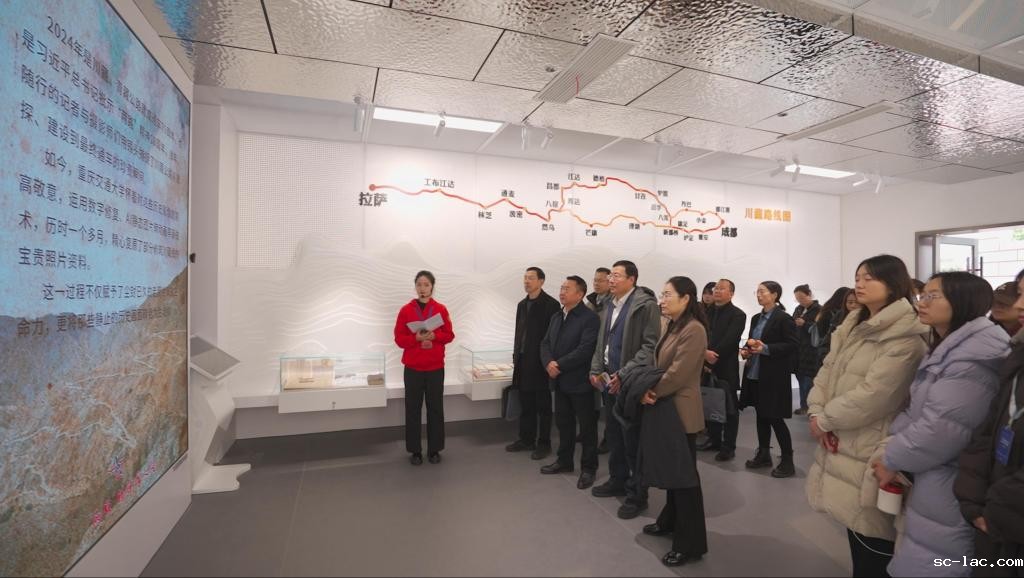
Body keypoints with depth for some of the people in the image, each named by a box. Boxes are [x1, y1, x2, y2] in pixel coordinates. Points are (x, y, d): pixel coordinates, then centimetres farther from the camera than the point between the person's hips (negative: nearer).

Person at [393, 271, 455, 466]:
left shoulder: (441, 309, 1)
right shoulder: (406, 310, -1)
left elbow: (449, 335, 3)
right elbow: (399, 339, -1)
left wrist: (434, 336, -15)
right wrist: (417, 338, -18)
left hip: (436, 368, 1)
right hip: (413, 368, 0)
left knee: (435, 408, 6)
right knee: (413, 409, 5)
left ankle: (434, 449, 20)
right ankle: (415, 451, 18)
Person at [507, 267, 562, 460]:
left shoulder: (551, 304, -10)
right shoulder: (522, 304, 13)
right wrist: (516, 354, 12)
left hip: (540, 361, -7)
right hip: (523, 360, 7)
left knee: (543, 406, 6)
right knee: (526, 405, 14)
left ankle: (544, 443, 17)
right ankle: (526, 440, 26)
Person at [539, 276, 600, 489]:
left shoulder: (590, 318, -13)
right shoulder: (556, 317, 13)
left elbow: (585, 349, -22)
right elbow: (545, 343, 9)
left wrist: (560, 365, -19)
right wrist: (548, 363, -11)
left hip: (580, 381, -7)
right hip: (560, 381, 7)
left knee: (587, 426, 6)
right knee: (563, 423, 18)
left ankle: (588, 467, 20)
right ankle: (564, 460, 34)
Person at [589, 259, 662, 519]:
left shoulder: (646, 305, -13)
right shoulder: (609, 306, 10)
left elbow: (651, 347, -17)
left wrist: (625, 374, -20)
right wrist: (596, 370, 7)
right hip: (610, 381, 7)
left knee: (633, 440, 3)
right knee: (614, 436, 18)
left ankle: (637, 494, 19)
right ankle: (618, 481, 36)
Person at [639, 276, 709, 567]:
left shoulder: (694, 329, -19)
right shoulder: (673, 328, 12)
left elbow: (678, 373, -23)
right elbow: (660, 364, 12)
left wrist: (652, 392, -10)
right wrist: (649, 390, -4)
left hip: (681, 411, -9)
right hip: (666, 408, 9)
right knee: (671, 469, 21)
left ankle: (691, 542, 15)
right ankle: (671, 521, 37)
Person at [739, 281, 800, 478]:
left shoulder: (784, 318, -10)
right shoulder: (756, 318, 12)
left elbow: (793, 345, -14)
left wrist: (766, 349, -23)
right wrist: (746, 350, 0)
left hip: (774, 376, -7)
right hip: (755, 375, 7)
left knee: (775, 418, -1)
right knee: (761, 416, 14)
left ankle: (788, 461, 13)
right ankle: (763, 454, 26)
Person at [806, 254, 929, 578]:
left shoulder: (905, 338, -16)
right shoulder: (853, 326, 10)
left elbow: (872, 395, -23)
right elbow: (828, 371, 7)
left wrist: (825, 420, -14)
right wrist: (816, 413, -7)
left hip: (870, 450, -8)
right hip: (842, 442, 8)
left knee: (871, 542, 5)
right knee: (853, 522, 21)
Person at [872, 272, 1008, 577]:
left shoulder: (974, 357, -21)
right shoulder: (947, 349, 13)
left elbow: (942, 428, -25)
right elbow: (917, 411, 14)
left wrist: (892, 460, -13)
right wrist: (890, 446, 1)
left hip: (948, 489, -9)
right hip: (929, 479, 9)